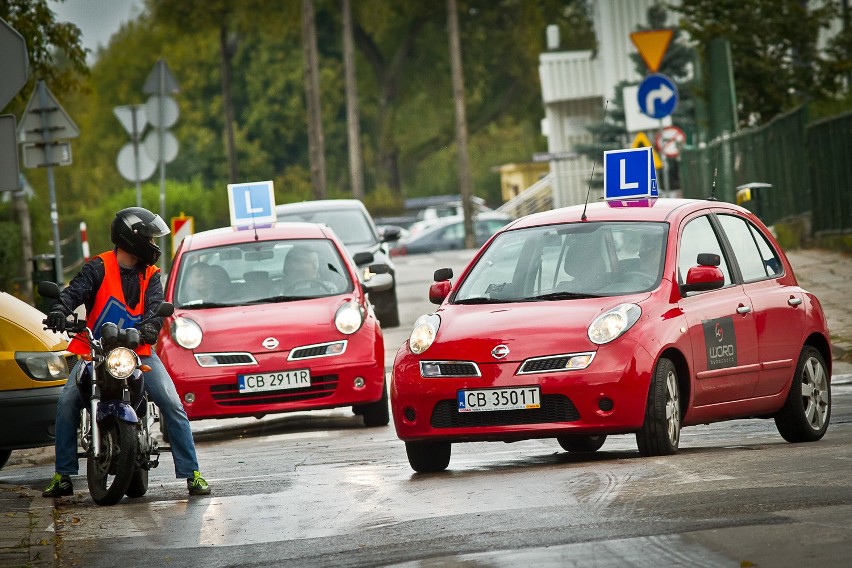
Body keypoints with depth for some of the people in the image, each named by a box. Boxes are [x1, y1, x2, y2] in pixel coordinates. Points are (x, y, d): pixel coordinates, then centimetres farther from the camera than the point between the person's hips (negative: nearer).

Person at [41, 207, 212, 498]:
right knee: (67, 403, -18)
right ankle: (63, 475, -10)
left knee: (173, 406, -13)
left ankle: (191, 474, -9)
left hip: (139, 351, 2)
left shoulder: (150, 276, 10)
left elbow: (155, 305, -7)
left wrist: (151, 325, -31)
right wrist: (59, 310, -38)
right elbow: (75, 291, -15)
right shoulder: (98, 267, -1)